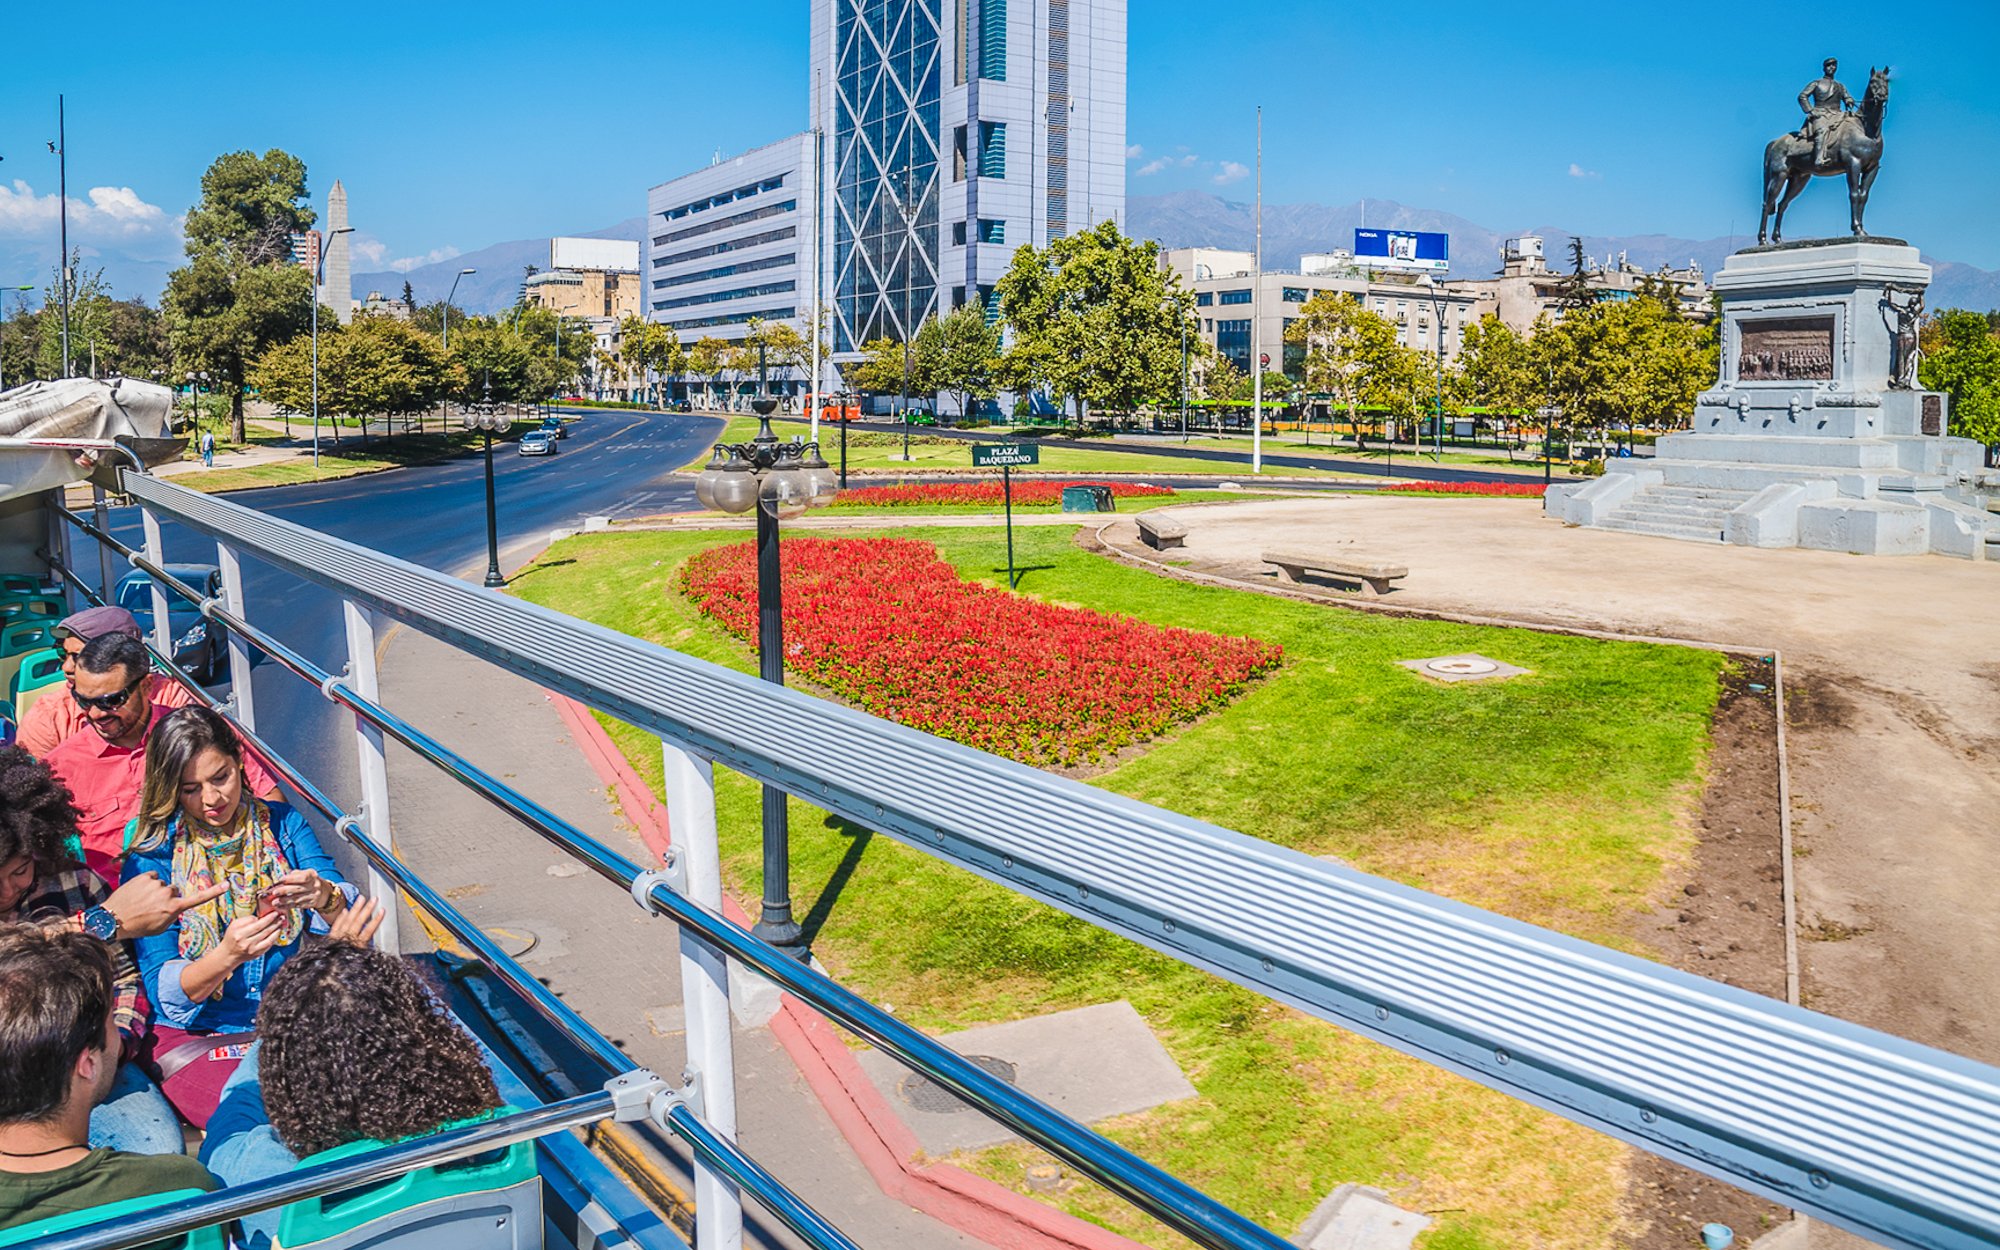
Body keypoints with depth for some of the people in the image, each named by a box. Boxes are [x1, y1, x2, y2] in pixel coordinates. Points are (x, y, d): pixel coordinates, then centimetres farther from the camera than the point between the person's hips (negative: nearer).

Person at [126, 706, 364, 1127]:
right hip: (193, 1035, -3)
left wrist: (325, 898, -30)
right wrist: (228, 955, -32)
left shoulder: (283, 825, 4)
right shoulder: (152, 858, -5)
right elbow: (163, 990, -11)